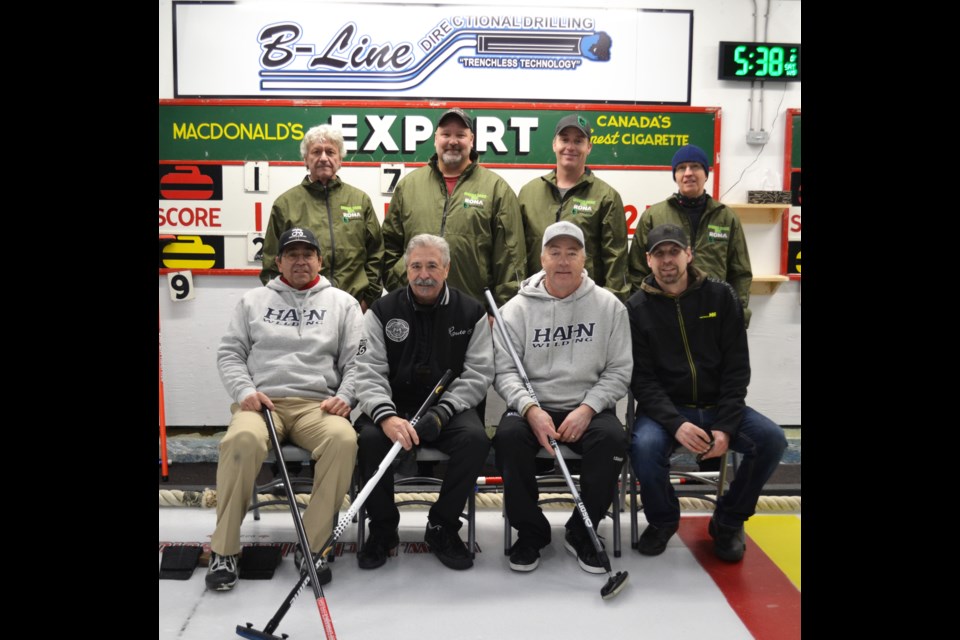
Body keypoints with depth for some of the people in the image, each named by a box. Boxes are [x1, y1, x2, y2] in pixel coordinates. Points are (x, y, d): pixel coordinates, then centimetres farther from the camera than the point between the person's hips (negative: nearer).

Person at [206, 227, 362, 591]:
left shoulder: (342, 303, 15)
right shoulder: (253, 301, 18)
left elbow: (356, 359, 8)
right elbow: (230, 353, 13)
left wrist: (345, 397, -9)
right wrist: (245, 390, -5)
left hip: (317, 405, 0)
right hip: (261, 402, 0)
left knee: (343, 439, -34)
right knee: (242, 439, -34)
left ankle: (313, 545, -20)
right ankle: (224, 550, -17)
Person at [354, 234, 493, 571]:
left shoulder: (471, 312, 2)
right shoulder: (382, 311, 2)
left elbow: (478, 373, -3)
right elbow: (369, 372, -7)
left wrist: (441, 413, -18)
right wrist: (387, 417, -26)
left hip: (448, 408, 0)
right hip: (392, 407, 0)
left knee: (475, 438, -29)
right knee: (371, 438, -30)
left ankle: (442, 528, -7)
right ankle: (383, 530, -5)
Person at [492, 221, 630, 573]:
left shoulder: (609, 306, 2)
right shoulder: (517, 308, 1)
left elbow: (618, 371, 1)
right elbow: (505, 370, -3)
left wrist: (586, 409, -14)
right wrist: (531, 409, -21)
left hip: (588, 408, 0)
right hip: (532, 407, 0)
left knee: (612, 437, -30)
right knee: (508, 436, -30)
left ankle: (582, 533, -5)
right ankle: (531, 532, -6)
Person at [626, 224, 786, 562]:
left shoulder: (721, 296, 0)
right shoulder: (637, 308, -3)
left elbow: (737, 367, -2)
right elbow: (641, 378, -8)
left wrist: (725, 426, -14)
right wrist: (675, 424, -24)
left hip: (718, 405, 2)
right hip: (665, 408, -2)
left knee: (771, 439, -22)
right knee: (644, 446, -32)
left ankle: (728, 522, 4)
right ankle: (662, 520, 2)